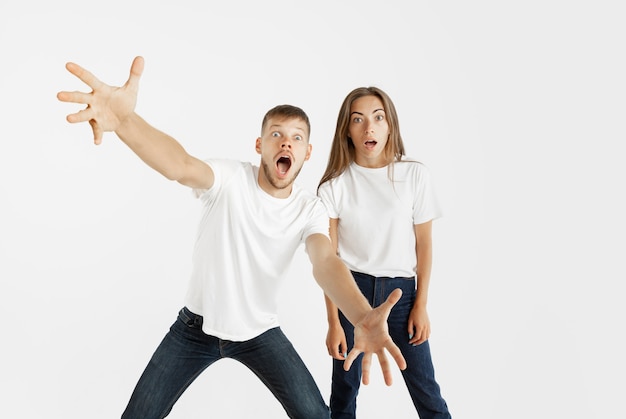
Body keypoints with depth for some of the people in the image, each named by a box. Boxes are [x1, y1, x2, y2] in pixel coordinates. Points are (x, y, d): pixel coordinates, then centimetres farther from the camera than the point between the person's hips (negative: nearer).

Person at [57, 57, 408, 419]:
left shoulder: (311, 209, -12)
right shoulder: (230, 179, -19)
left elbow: (326, 263, -29)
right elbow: (181, 167, -41)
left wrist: (363, 317, -52)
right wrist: (125, 120, -64)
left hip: (260, 332, 1)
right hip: (198, 325, -1)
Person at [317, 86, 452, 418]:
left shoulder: (414, 174, -5)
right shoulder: (334, 184, -6)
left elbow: (424, 244, 1)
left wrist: (420, 305, 0)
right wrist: (333, 322, -4)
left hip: (401, 289, 0)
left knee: (427, 392, 2)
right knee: (344, 390, 8)